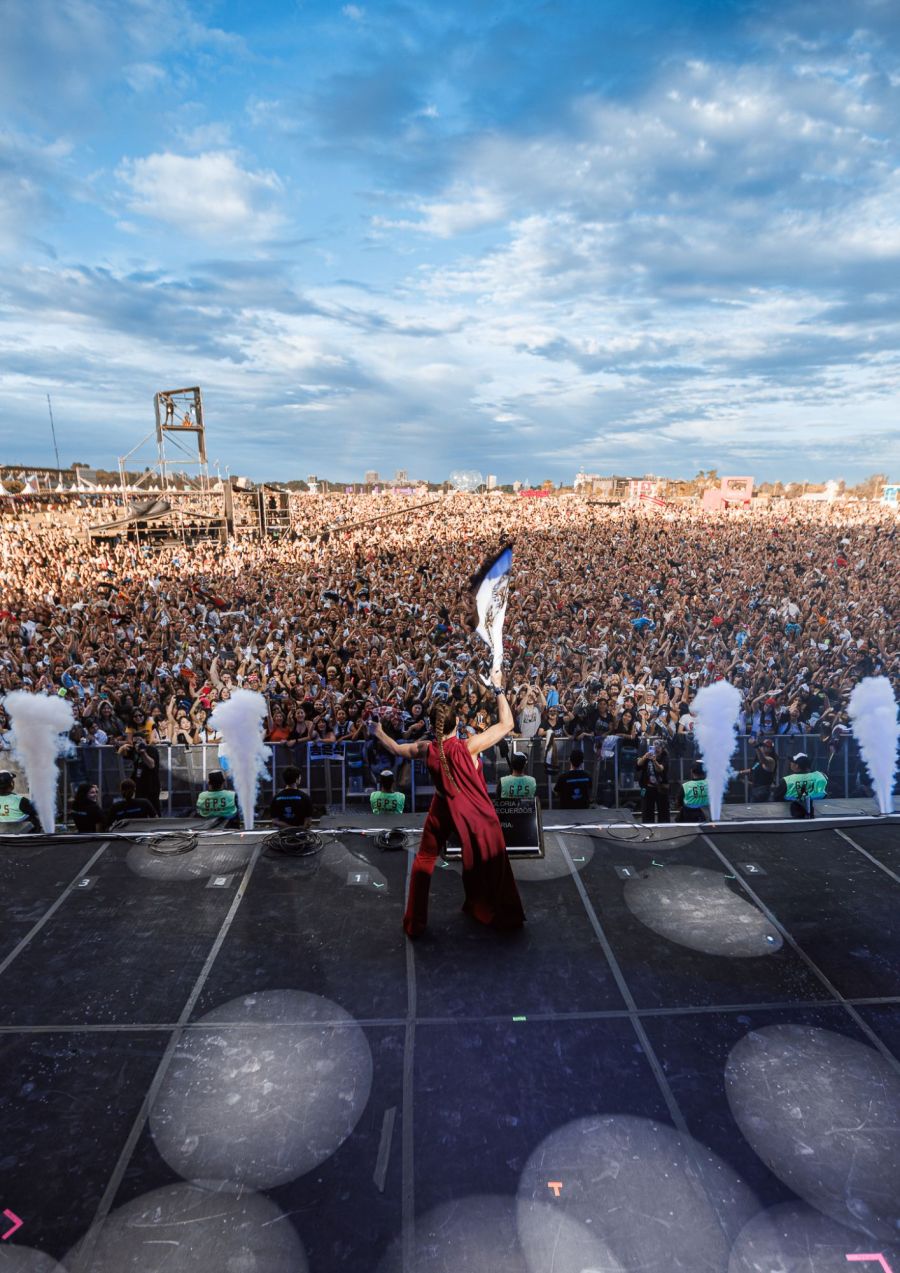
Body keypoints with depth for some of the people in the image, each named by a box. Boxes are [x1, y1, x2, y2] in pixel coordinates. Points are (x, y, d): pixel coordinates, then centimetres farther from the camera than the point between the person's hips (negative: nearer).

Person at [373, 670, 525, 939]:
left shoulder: (427, 750, -15)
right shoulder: (468, 746, -27)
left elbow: (397, 749, 6)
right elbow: (507, 724, -20)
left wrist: (380, 733, 23)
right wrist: (498, 689, -15)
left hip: (443, 811, 3)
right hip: (476, 815, -3)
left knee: (424, 862, 21)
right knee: (491, 865, 18)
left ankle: (415, 923, 29)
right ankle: (505, 916, 34)